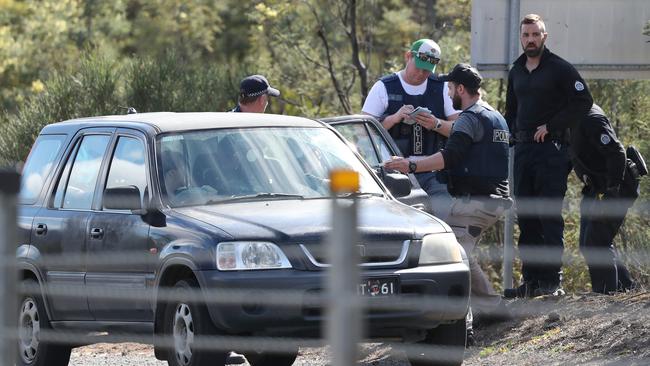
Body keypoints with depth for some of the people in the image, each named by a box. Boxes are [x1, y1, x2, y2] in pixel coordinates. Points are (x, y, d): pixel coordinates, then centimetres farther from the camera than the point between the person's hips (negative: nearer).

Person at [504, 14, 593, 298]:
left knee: (549, 215, -10)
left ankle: (552, 280, -11)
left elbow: (583, 101, -10)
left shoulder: (560, 69, -3)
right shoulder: (516, 72, 17)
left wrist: (550, 127, -12)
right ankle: (531, 280, 9)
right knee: (525, 216, 6)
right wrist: (514, 134, 10)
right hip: (523, 150, 7)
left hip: (551, 148, -7)